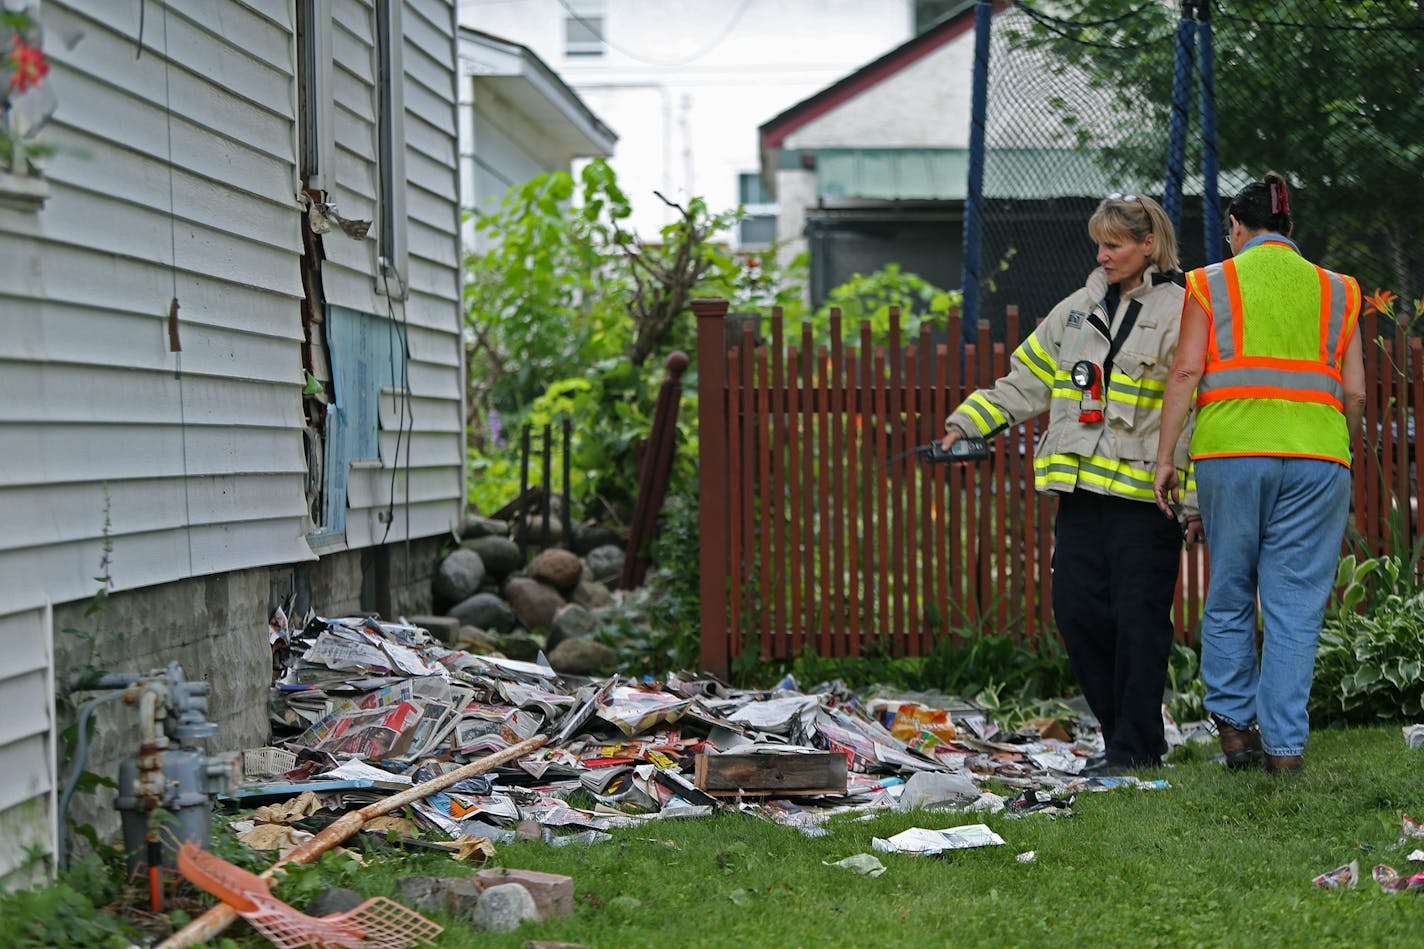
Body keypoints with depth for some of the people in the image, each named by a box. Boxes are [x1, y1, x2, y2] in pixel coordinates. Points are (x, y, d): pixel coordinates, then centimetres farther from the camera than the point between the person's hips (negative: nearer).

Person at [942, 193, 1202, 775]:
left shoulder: (1180, 313, -4)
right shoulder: (1080, 308, 16)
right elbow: (1028, 381, 23)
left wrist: (1198, 499, -11)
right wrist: (967, 422, 13)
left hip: (1146, 495, -6)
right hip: (1083, 491, 6)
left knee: (1138, 617, -4)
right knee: (1076, 607, 2)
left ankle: (1136, 745, 7)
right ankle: (1123, 727, 16)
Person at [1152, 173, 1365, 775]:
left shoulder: (1211, 284, 8)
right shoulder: (1336, 291, 14)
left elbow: (1186, 371, -1)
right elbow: (1355, 393, 10)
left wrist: (1165, 455, 2)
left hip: (1230, 453, -1)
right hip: (1316, 455, 1)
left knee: (1229, 596, 13)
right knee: (1296, 606, 2)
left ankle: (1234, 725, 13)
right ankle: (1284, 745, 1)